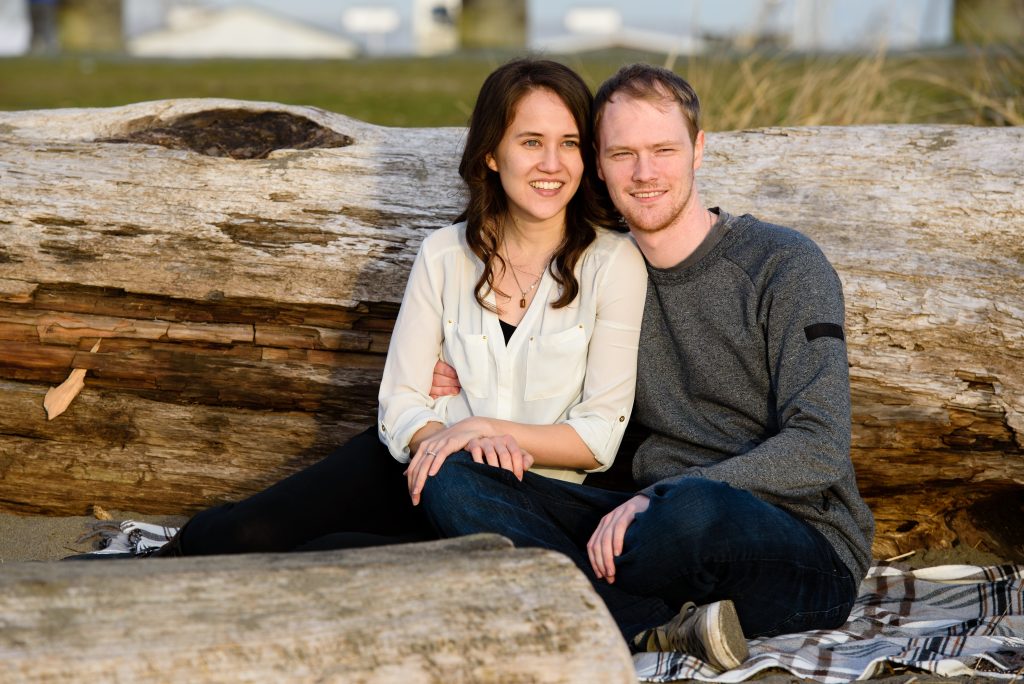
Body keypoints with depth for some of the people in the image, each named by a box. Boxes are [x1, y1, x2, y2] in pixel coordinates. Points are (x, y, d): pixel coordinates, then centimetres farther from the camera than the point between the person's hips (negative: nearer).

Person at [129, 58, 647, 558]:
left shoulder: (613, 263, -6)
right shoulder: (445, 253, 4)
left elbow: (600, 437, -6)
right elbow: (400, 403, 1)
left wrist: (485, 429, -17)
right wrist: (441, 438, -21)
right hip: (422, 463, 3)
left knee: (333, 558, -29)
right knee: (239, 535, -22)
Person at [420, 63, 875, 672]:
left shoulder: (786, 266, -5)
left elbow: (818, 453, -14)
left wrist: (658, 498, -23)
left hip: (809, 555, -6)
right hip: (663, 525, 6)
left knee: (696, 509, -42)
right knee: (453, 480, -13)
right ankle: (667, 626, -28)